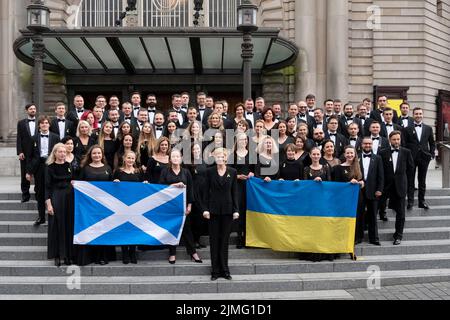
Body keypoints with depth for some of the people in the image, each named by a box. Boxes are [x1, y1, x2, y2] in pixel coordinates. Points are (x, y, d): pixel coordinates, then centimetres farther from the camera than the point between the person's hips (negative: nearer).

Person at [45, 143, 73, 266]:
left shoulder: (69, 166, 8)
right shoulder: (50, 167, -2)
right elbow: (47, 187, -5)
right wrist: (48, 203, -12)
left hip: (69, 197, 3)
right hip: (56, 198, -3)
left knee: (69, 226, 5)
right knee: (57, 227, 1)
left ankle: (68, 255, 13)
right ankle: (57, 255, 9)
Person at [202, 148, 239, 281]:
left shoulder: (232, 172, 3)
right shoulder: (210, 172, 1)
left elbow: (234, 192, 3)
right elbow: (206, 191, 2)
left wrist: (236, 210, -3)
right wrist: (205, 209, -6)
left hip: (227, 209, 0)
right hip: (213, 209, 0)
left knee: (225, 240, 6)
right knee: (214, 240, 4)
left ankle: (224, 270, 14)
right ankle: (215, 271, 11)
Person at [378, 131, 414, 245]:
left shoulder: (406, 152, 1)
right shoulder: (383, 153, -2)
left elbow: (411, 167, 10)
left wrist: (404, 179, 11)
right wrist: (382, 183, 2)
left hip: (401, 186, 1)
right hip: (387, 186, -1)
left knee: (400, 213, 4)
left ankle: (398, 235, 13)